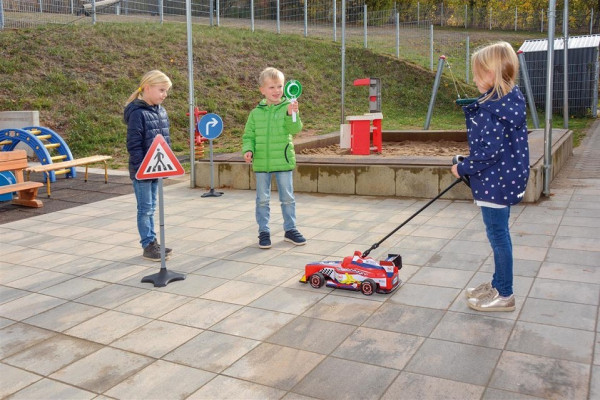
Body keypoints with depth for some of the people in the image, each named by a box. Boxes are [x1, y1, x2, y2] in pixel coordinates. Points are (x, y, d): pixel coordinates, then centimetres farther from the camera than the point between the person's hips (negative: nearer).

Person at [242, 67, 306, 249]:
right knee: (262, 199, 9)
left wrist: (291, 115, -36)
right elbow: (248, 135, 8)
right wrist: (248, 149, -10)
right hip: (261, 162, 1)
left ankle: (290, 229, 24)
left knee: (288, 198, 9)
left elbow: (295, 128, -17)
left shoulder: (288, 107, -3)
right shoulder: (256, 112, 4)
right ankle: (263, 231, 20)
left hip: (283, 161, -1)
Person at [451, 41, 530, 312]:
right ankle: (498, 284, 34)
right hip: (505, 178, 10)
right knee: (499, 234, 19)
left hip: (494, 181, -10)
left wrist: (463, 168, -12)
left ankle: (504, 295, 15)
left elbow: (490, 151, -25)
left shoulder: (493, 108, -24)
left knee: (498, 234, 2)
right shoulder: (511, 99, 7)